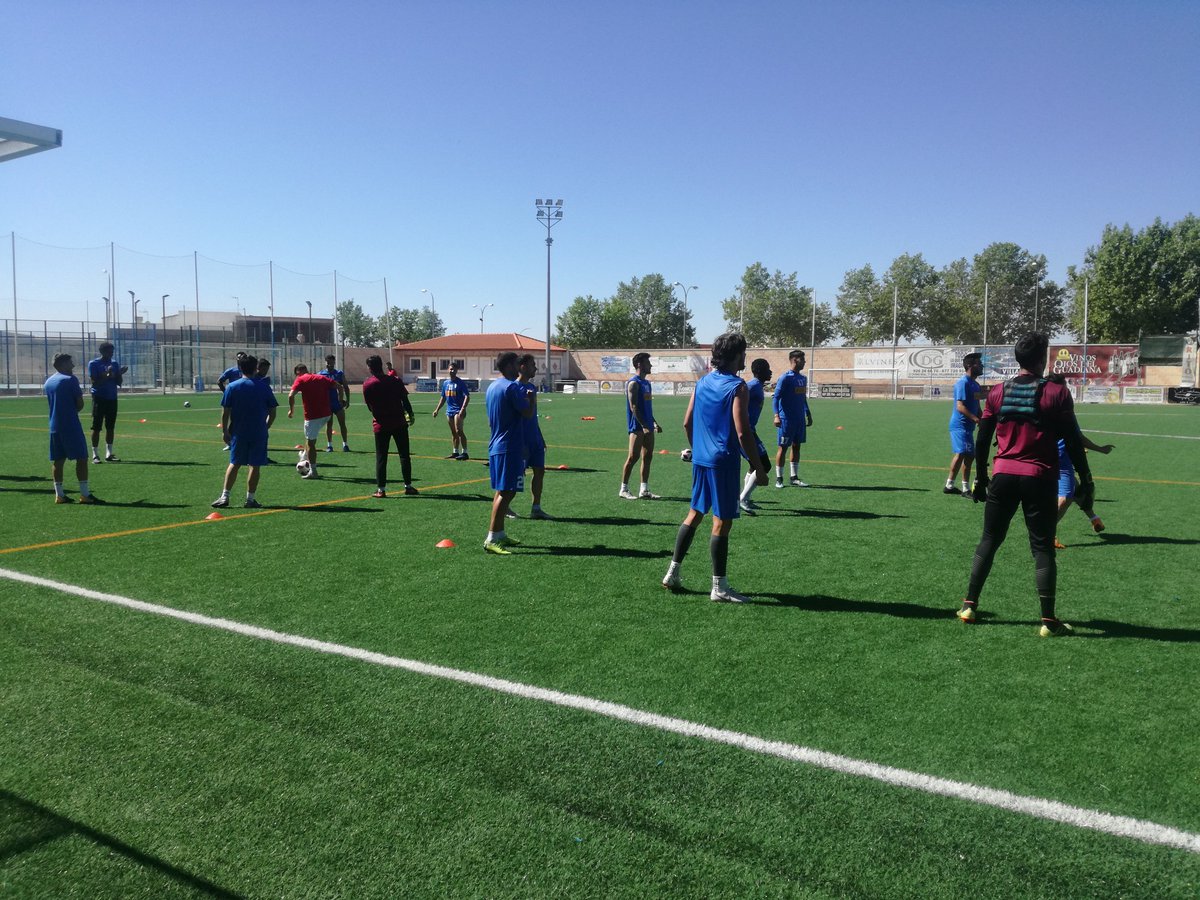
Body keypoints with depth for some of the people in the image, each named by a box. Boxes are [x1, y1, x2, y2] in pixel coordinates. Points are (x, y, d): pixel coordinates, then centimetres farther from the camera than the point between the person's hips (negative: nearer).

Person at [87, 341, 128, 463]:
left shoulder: (114, 364, 10)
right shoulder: (93, 364, -5)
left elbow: (119, 382, 9)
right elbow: (94, 383, -13)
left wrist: (120, 374, -10)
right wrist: (106, 376, -24)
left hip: (112, 398, 5)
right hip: (99, 398, -5)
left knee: (110, 427, 7)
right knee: (96, 427, -2)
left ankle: (109, 453, 14)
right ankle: (95, 455, 1)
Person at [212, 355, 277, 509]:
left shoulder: (232, 386, -1)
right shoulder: (264, 387, -1)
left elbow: (225, 412, -4)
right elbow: (272, 412, 1)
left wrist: (224, 431, 3)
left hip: (238, 433, 1)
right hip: (259, 434, -1)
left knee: (234, 464, 11)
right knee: (255, 465, 5)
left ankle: (224, 497, 8)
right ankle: (250, 499, 8)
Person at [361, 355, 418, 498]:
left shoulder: (367, 385, -4)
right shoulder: (395, 381, -3)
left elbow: (370, 406, 2)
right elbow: (405, 401, -2)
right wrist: (410, 415, 11)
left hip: (381, 425, 0)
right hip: (399, 423, 1)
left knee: (381, 458, 4)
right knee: (404, 455, 9)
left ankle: (381, 489, 1)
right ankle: (408, 486, 12)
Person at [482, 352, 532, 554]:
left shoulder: (491, 387, 15)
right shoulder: (512, 387, -14)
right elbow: (528, 413, -16)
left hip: (495, 446, 10)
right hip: (510, 447, -10)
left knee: (501, 491, 14)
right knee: (506, 492, -10)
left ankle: (499, 534, 19)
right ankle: (492, 539, -12)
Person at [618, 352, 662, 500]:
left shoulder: (646, 383, 17)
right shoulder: (633, 383, -11)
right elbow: (633, 407, -18)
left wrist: (654, 423, 18)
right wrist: (643, 425, -23)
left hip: (647, 426, 9)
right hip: (637, 426, -9)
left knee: (648, 457, 8)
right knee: (633, 457, -6)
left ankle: (644, 490, 12)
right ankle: (623, 490, 2)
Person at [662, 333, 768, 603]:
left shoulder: (702, 382, 9)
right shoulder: (737, 388, -13)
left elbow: (687, 423, 13)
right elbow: (743, 432, -18)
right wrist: (759, 468, -12)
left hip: (700, 459, 7)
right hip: (724, 462, -7)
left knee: (694, 514, 17)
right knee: (722, 522, -1)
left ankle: (673, 573, 21)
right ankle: (719, 588, 6)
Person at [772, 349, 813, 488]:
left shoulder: (803, 378, 12)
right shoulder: (785, 378, -11)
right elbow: (775, 397, -15)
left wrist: (808, 414, 21)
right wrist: (776, 415, -25)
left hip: (800, 419, 8)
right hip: (787, 419, -8)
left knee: (796, 446, 10)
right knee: (783, 447, -2)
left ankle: (794, 478, 17)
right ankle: (779, 479, 6)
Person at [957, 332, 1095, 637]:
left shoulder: (997, 392, 3)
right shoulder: (1056, 393, -6)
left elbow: (982, 442, 7)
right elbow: (1073, 443, -5)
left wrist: (981, 479, 16)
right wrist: (1086, 482, 3)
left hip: (1004, 476, 3)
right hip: (1040, 479, -3)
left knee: (989, 540, 13)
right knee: (1042, 548, 4)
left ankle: (969, 605, 15)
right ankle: (1048, 620, 5)